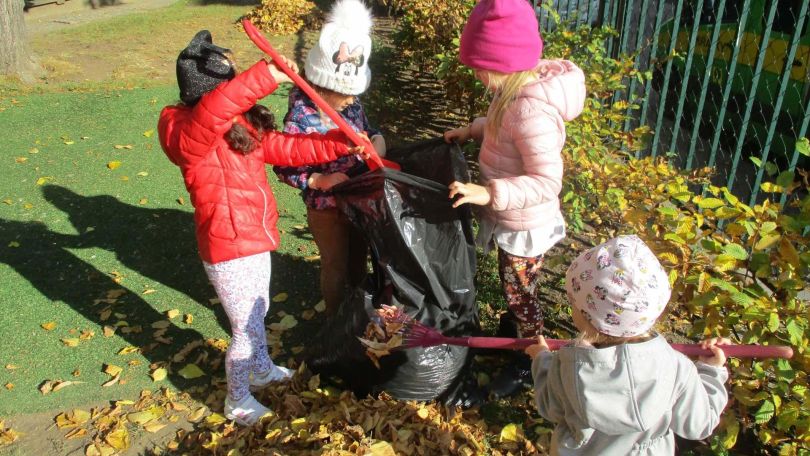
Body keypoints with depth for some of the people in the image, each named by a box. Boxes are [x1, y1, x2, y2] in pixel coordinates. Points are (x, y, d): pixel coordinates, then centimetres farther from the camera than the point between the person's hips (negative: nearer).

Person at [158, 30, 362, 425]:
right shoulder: (189, 135, -24)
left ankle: (261, 369, 54)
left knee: (257, 315, 28)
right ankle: (237, 402, 32)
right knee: (246, 328, 8)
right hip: (229, 254, -8)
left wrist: (340, 142, -2)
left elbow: (288, 148, 6)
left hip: (256, 243, 9)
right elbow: (211, 112, -47)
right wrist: (265, 76, -52)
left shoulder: (243, 126, 3)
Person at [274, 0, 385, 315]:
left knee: (358, 259, 25)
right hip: (326, 209, -6)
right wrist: (319, 181, -30)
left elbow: (368, 130, 10)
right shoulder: (300, 119, -26)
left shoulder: (352, 105, -8)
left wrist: (378, 140, -13)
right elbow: (283, 169, -18)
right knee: (335, 266, 14)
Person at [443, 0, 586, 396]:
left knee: (521, 293, 14)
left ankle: (530, 364, 38)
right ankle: (510, 332, 55)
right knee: (512, 286, 29)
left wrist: (489, 193, -39)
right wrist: (472, 130, 4)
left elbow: (547, 182, -33)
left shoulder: (531, 109, -34)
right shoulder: (521, 84, -7)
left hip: (524, 226, -8)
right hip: (510, 219, 8)